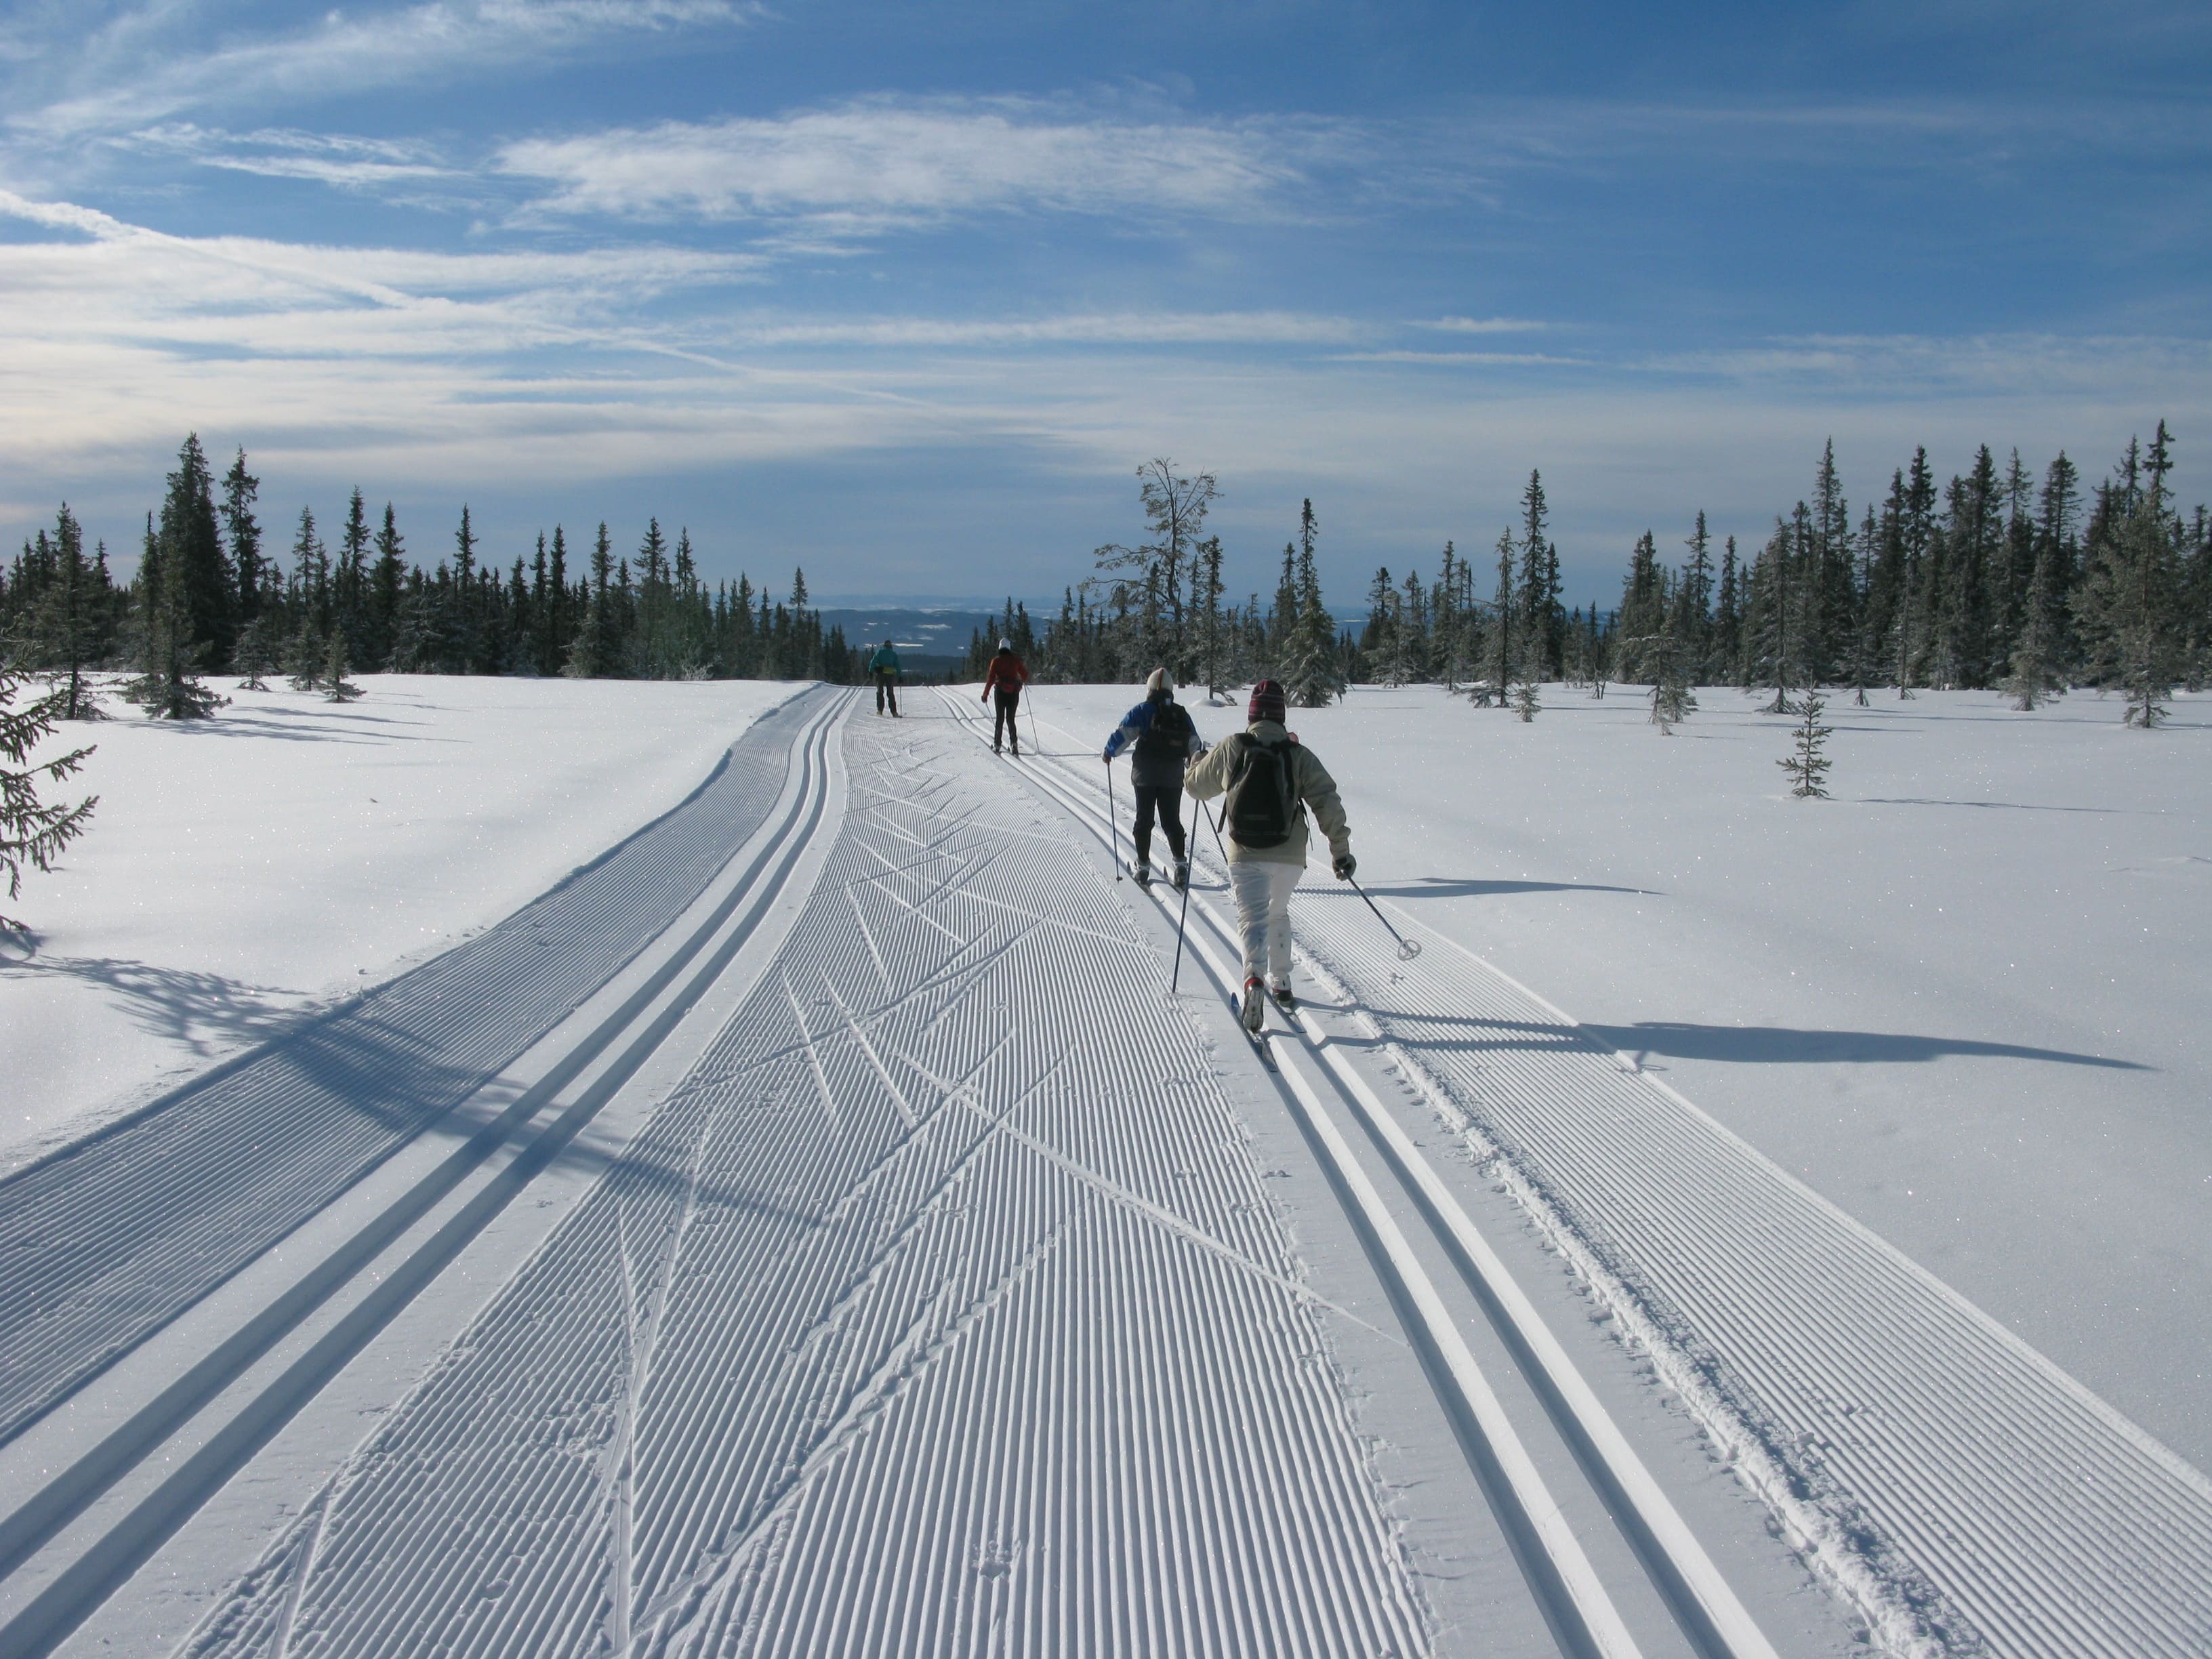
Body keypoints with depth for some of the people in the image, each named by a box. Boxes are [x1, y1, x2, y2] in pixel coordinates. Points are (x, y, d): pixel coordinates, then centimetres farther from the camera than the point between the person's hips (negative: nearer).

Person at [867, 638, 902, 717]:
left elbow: (874, 661, -6)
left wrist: (871, 671, -7)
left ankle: (880, 710, -4)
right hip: (891, 674, 2)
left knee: (880, 692, 7)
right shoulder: (894, 654, 13)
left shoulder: (880, 651, 6)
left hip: (881, 673, -2)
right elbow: (898, 666, 9)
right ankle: (894, 712, 0)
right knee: (890, 693, 7)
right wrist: (899, 677, 10)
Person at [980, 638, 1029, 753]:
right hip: (1014, 692, 1)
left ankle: (997, 744, 5)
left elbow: (991, 678, -7)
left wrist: (985, 694, -2)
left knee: (1000, 719, 9)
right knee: (1011, 719, 8)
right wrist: (1024, 681, 31)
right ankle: (1014, 742, -9)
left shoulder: (996, 661, -3)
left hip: (1000, 692, -1)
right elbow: (1025, 675, 6)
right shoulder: (1016, 661, 0)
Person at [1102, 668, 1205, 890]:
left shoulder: (1143, 711, -7)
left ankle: (1143, 866, 7)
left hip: (1145, 776, -2)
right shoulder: (1182, 715, 5)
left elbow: (1122, 735, -11)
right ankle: (1180, 863, -2)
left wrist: (1109, 752, 6)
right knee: (1172, 820, 11)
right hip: (1173, 778, 2)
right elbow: (1195, 746, 9)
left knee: (1144, 820, 8)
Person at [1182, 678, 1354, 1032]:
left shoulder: (1231, 748, -3)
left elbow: (1197, 786, 11)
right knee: (1278, 913, 24)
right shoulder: (1297, 754, -4)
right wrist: (1340, 850, -1)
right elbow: (1327, 802, -8)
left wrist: (1196, 766, 34)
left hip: (1246, 856, -1)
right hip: (1290, 856, 1)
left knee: (1253, 918, -3)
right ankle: (1280, 983, 28)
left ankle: (1254, 976, -31)